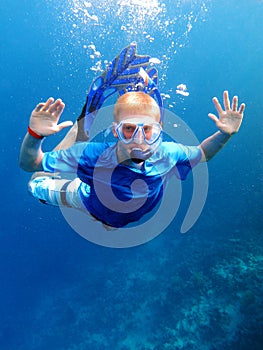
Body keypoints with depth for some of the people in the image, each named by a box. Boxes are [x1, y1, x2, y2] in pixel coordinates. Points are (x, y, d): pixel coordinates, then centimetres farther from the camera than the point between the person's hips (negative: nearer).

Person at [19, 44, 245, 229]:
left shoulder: (166, 154, -36)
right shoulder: (92, 155, -42)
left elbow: (202, 154, -15)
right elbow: (28, 163, -33)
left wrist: (225, 134, -33)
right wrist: (35, 135, -54)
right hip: (94, 205, -1)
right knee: (37, 185, 16)